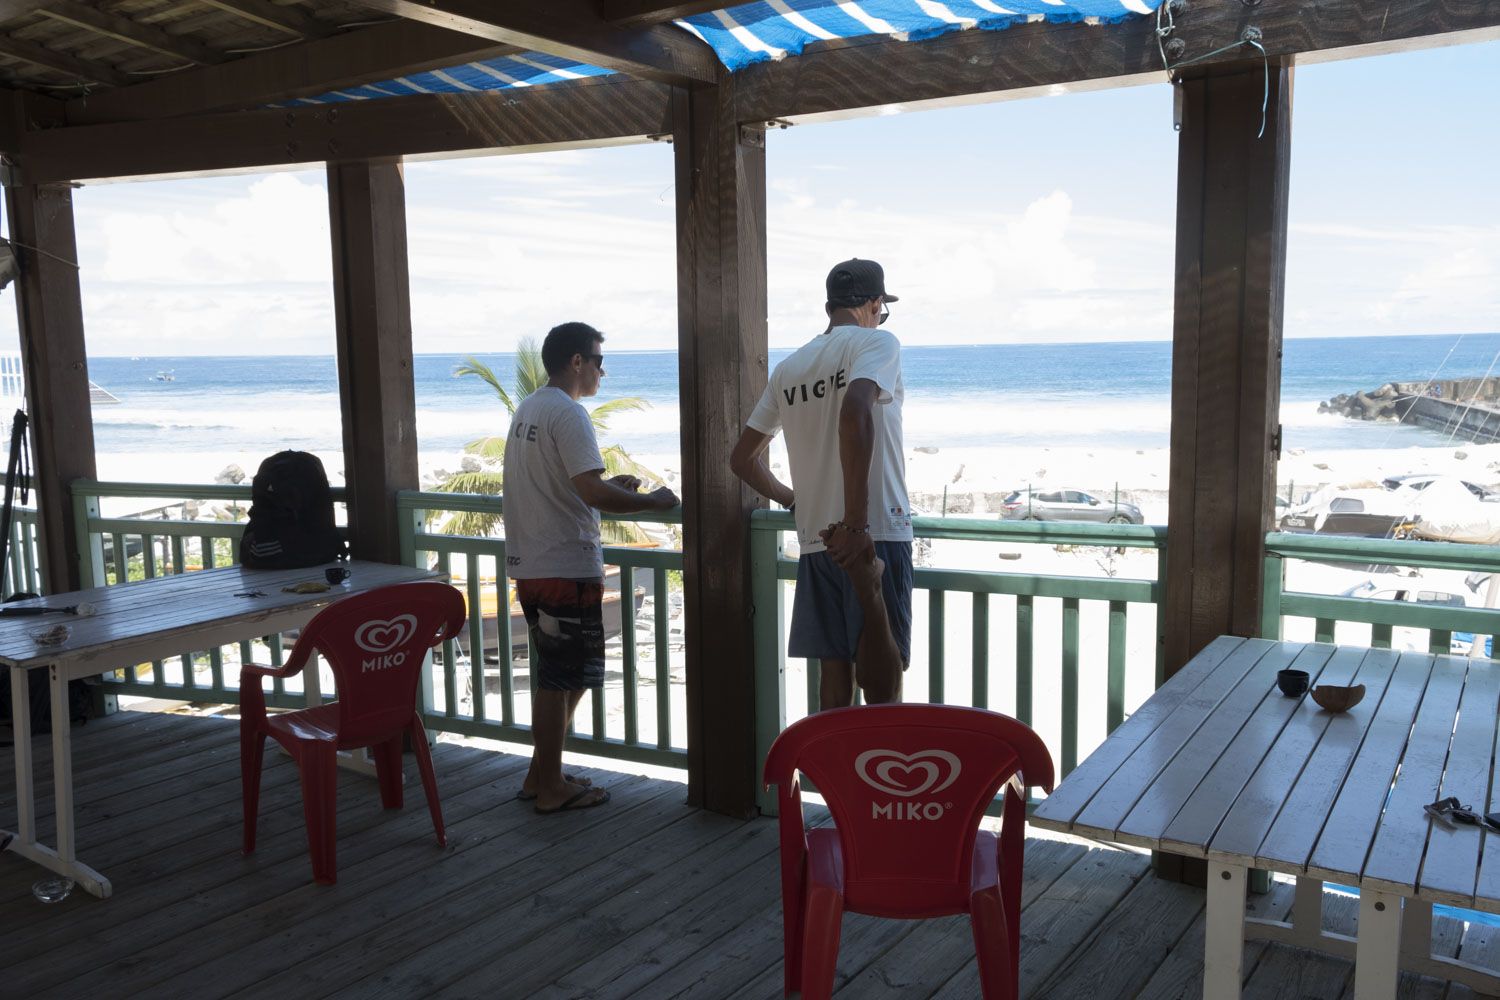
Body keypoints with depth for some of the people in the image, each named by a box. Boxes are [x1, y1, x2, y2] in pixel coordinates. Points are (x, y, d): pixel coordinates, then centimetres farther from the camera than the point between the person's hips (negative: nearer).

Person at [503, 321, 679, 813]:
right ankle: (551, 788, 10)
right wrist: (654, 501, -13)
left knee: (557, 676, 18)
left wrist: (610, 485, 18)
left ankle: (541, 774, 25)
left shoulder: (527, 409, 15)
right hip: (566, 568, -10)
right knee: (558, 679, 0)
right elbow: (592, 492, -25)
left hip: (530, 565, 10)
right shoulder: (568, 413, -16)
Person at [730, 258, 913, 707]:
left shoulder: (788, 368, 16)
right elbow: (854, 412, -24)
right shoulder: (877, 342, -3)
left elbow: (742, 458, 18)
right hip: (875, 532, -6)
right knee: (882, 674, -4)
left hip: (815, 540, 6)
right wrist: (857, 524, -24)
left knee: (836, 671, 10)